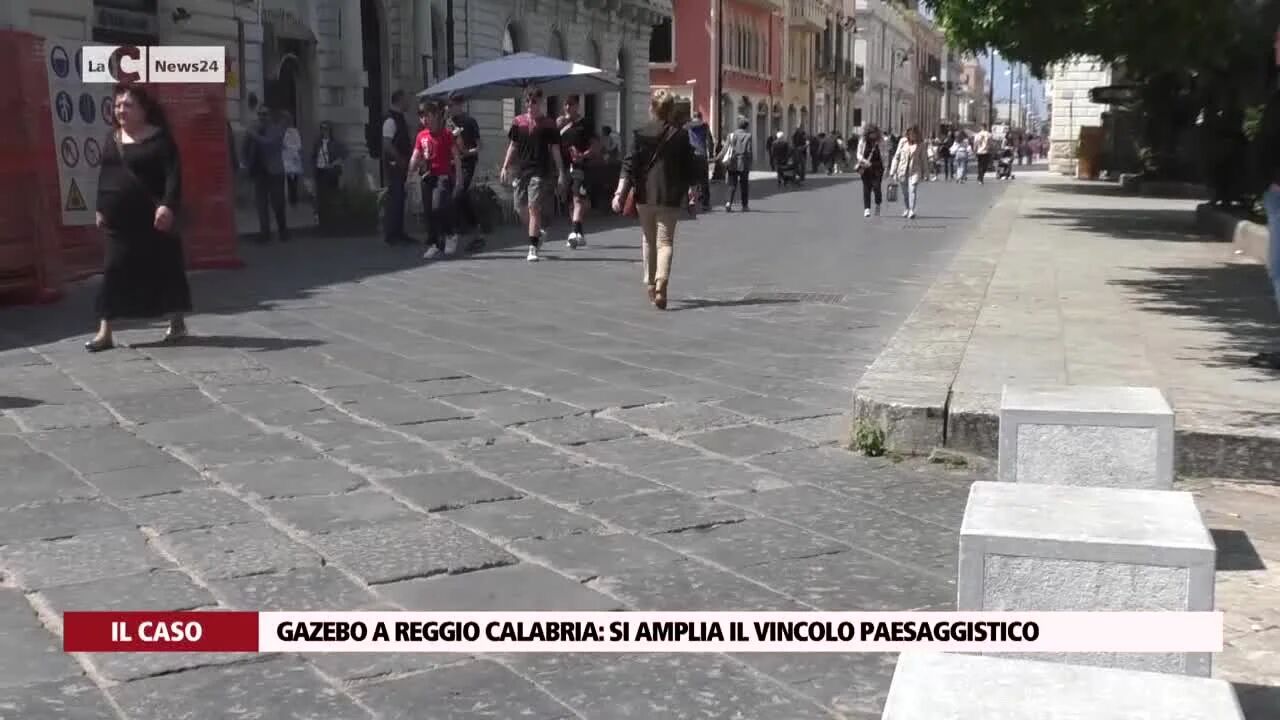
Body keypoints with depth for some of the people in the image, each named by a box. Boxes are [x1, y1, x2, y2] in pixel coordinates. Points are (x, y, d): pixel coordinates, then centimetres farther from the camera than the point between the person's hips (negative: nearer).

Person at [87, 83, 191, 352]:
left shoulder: (159, 138, -6)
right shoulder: (112, 138, 13)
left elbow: (173, 174, -15)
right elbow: (104, 174, 20)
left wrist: (168, 205, -27)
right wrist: (100, 208, 17)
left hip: (152, 218, -5)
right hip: (119, 220, 5)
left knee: (165, 268, 5)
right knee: (115, 271, 2)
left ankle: (177, 323, 21)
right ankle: (105, 332, 2)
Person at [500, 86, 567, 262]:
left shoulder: (548, 124, -1)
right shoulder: (519, 122, 8)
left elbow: (555, 149, 1)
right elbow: (513, 146, 14)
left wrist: (561, 172, -2)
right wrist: (505, 167, 8)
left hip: (540, 171, -5)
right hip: (521, 170, 5)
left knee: (534, 206, -13)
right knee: (520, 207, 9)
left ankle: (533, 248, -12)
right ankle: (537, 233, 36)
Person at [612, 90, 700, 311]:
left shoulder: (641, 134, 0)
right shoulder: (680, 135, -2)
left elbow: (629, 165, -5)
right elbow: (689, 167, 2)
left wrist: (620, 192, -8)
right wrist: (692, 188, 17)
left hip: (645, 195, 2)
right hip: (670, 196, -2)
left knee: (649, 240, 18)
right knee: (665, 241, -2)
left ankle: (650, 285, 26)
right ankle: (661, 283, -24)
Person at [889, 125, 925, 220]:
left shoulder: (920, 145, 0)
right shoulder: (903, 141, 2)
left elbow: (922, 159, 9)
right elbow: (897, 156, 6)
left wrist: (923, 172, 15)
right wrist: (893, 171, 4)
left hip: (914, 171, -2)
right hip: (902, 171, 2)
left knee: (912, 190, -18)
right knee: (905, 192, 11)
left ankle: (912, 211, -22)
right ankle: (906, 210, 30)